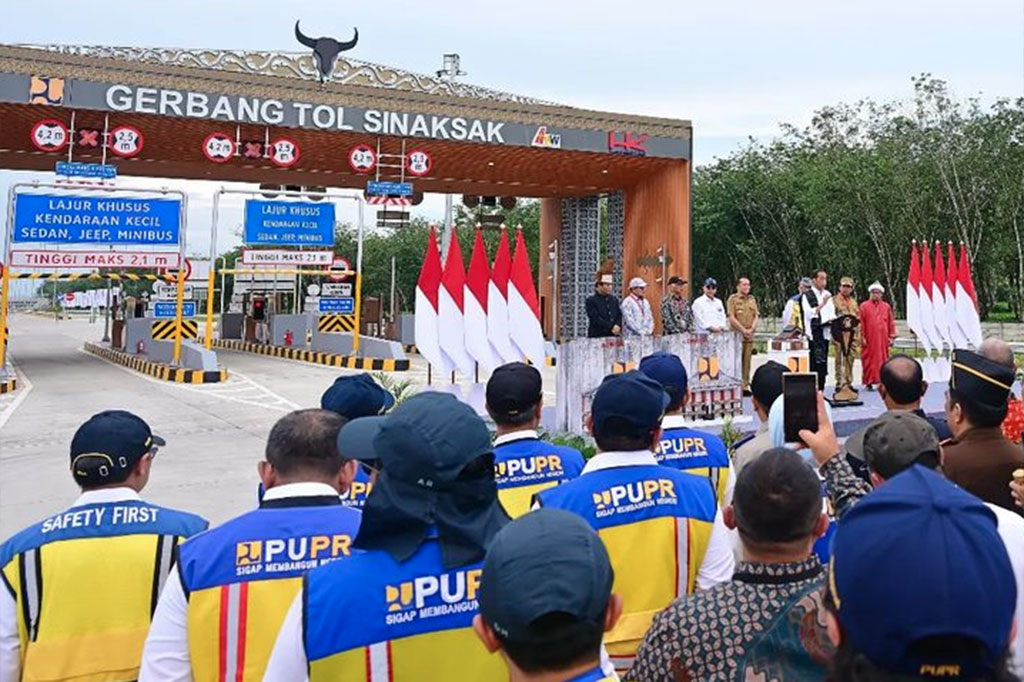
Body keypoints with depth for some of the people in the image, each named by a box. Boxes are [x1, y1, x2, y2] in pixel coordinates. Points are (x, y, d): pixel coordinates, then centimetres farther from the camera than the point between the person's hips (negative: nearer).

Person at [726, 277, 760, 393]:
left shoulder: (752, 299, 16)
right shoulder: (733, 299, 0)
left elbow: (756, 316, 12)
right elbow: (731, 318, -8)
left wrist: (751, 329, -5)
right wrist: (743, 330, -11)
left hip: (750, 335, 5)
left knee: (747, 361, 5)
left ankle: (745, 386, 9)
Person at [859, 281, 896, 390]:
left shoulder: (886, 307, 10)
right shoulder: (864, 306, 1)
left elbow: (891, 323, 11)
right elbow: (860, 323, -2)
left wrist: (891, 337, 5)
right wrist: (862, 337, -8)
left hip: (883, 339, 3)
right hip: (869, 339, -3)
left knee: (883, 360, 4)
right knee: (869, 360, -1)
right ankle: (869, 382, 4)